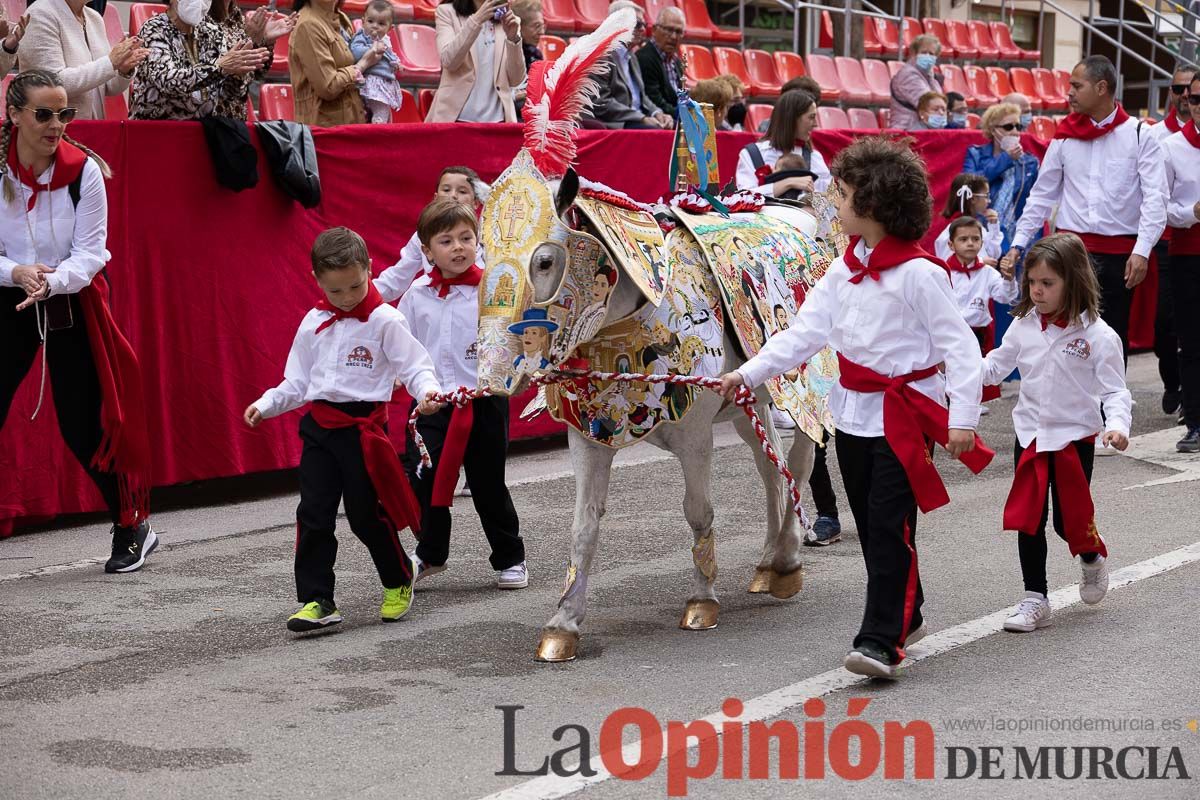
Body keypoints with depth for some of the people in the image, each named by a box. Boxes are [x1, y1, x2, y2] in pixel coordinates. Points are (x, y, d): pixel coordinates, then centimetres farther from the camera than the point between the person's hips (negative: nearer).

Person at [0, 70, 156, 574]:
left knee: (82, 423, -1)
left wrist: (51, 281, -29)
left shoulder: (84, 170, -11)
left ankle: (133, 526, 17)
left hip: (72, 302, -1)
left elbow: (90, 253, -11)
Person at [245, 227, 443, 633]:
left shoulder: (385, 321, -7)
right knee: (313, 514, -1)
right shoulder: (313, 324, 10)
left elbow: (414, 366, -9)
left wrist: (427, 389, -29)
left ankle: (399, 583, 27)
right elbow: (297, 382, 17)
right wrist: (266, 405, 4)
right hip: (319, 427, 5)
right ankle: (316, 600, 3)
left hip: (363, 426, -5)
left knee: (367, 514, 2)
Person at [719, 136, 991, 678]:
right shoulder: (843, 270, 8)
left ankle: (881, 640, -11)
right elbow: (805, 332, 7)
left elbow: (960, 347, -14)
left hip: (904, 414, -8)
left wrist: (962, 418, -19)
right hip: (854, 411, 8)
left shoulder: (918, 273, -15)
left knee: (889, 526, -10)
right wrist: (749, 373, -1)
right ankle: (906, 617, 30)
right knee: (869, 526, 14)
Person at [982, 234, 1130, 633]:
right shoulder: (1024, 327, -1)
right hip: (1030, 435, 4)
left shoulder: (1098, 336, -13)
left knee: (1071, 519, 4)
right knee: (1028, 519, 2)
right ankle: (1035, 600, 10)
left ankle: (1093, 558, 38)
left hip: (1075, 437, -3)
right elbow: (995, 367, 11)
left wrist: (1117, 425, -28)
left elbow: (1114, 389, -11)